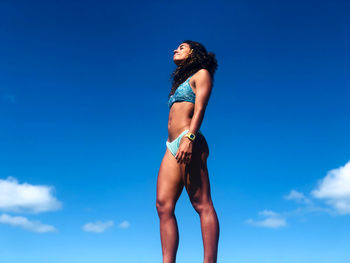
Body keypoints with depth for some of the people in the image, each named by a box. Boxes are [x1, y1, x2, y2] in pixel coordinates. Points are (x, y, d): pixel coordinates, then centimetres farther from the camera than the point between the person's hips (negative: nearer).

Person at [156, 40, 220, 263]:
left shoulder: (202, 74, 10)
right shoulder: (180, 84, 32)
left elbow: (200, 108, -7)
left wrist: (189, 138, -22)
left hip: (190, 142, -8)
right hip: (172, 146, 8)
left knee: (202, 203, -13)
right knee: (163, 205, -6)